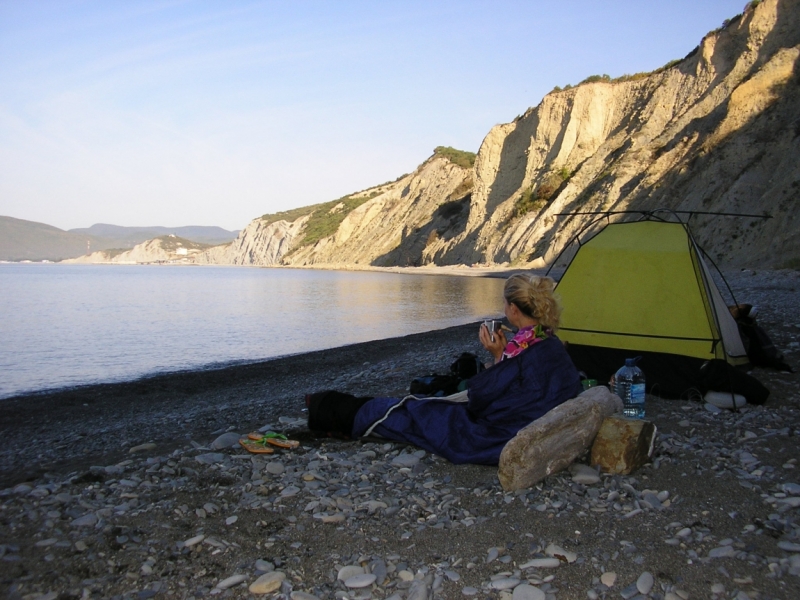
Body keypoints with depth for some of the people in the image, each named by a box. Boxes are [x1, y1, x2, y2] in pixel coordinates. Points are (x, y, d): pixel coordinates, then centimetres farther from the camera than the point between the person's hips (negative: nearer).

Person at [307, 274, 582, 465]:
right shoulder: (553, 344, 0)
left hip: (494, 441, -8)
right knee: (426, 405, 19)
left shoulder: (521, 349, -26)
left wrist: (497, 356, -12)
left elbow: (481, 398, -19)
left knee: (413, 413, 8)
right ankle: (336, 407, 35)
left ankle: (330, 410, 29)